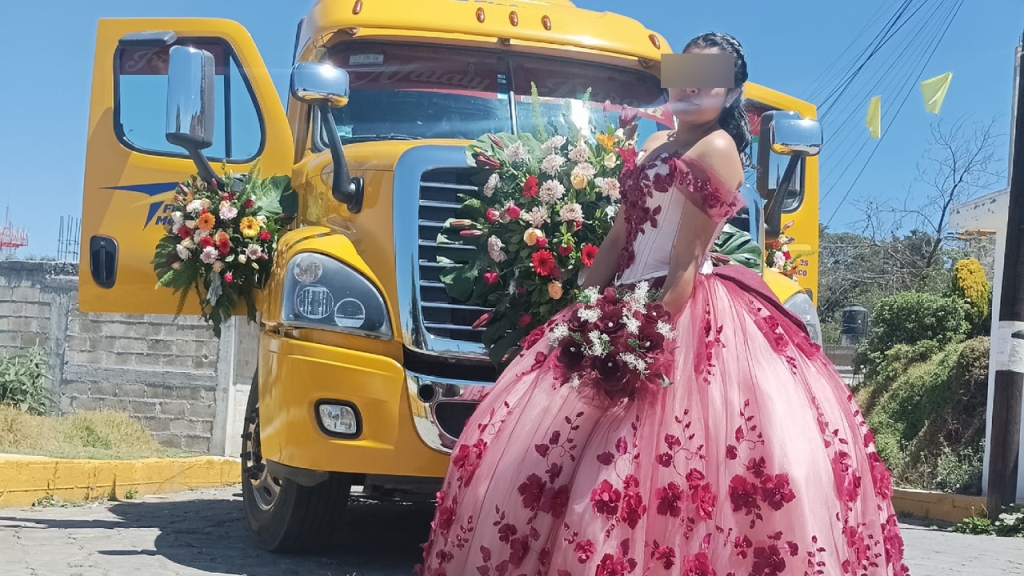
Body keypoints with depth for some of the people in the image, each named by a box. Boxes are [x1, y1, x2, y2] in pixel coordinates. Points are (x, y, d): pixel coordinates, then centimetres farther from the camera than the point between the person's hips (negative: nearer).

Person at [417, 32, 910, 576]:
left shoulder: (716, 148, -9)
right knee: (542, 444, 11)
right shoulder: (656, 144, 16)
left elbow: (685, 263, -16)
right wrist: (584, 312, 9)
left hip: (685, 317, -9)